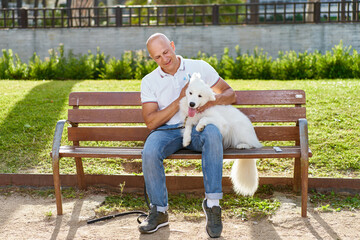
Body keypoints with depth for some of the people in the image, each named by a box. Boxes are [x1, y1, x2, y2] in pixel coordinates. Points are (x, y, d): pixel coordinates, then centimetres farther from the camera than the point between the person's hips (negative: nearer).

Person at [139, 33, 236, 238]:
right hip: (167, 130, 1)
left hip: (197, 128, 0)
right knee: (150, 152, -33)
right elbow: (151, 121, -2)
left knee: (212, 132, -37)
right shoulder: (149, 81, 9)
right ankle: (159, 211, -13)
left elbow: (230, 94, 9)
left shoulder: (200, 67, 9)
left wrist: (213, 100, -15)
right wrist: (180, 100, -10)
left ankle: (212, 204, -34)